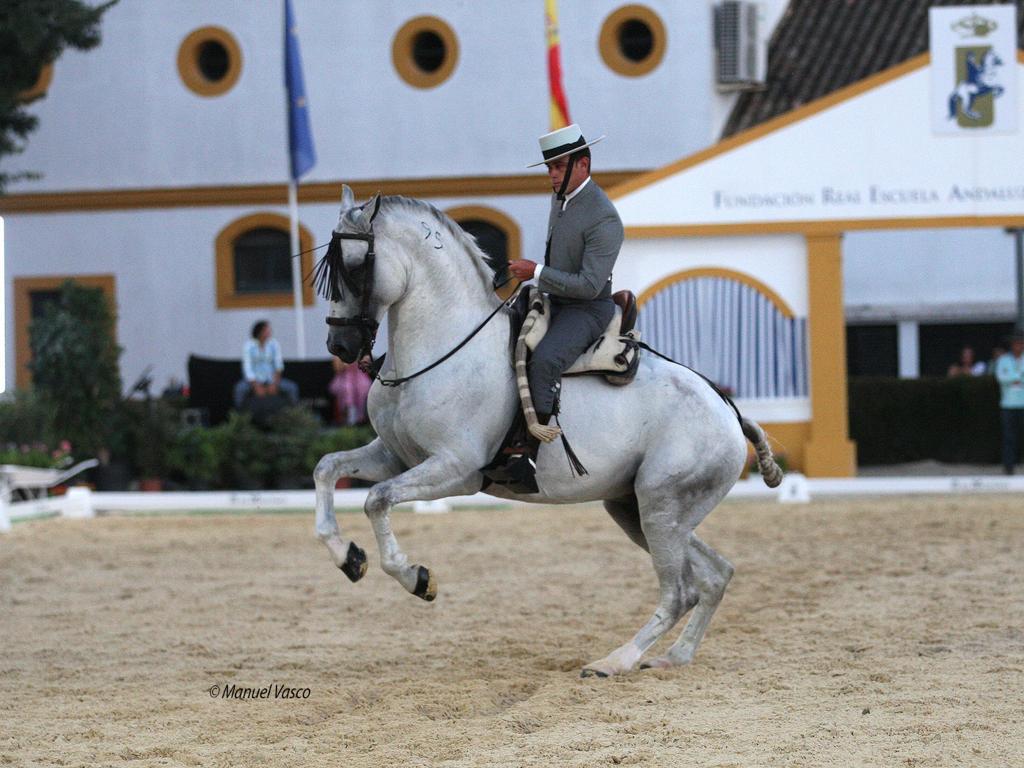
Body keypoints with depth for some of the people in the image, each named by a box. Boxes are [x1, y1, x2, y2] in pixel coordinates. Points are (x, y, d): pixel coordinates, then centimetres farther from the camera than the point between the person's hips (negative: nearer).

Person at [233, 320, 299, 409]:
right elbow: (247, 369, -15)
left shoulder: (274, 344, -4)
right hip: (253, 381, -3)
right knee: (240, 389, -35)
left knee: (293, 388, -21)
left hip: (270, 379, 3)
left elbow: (279, 366, -7)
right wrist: (257, 387, -26)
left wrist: (275, 384, -21)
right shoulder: (248, 346, -11)